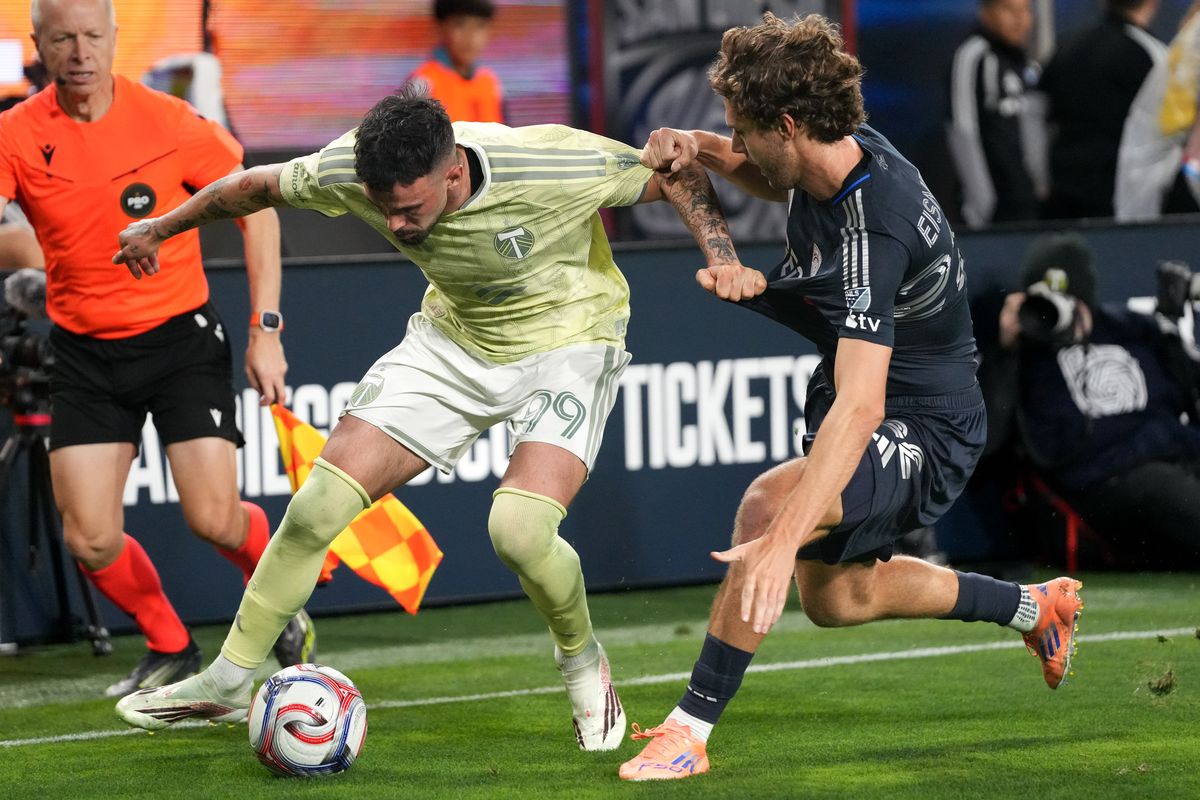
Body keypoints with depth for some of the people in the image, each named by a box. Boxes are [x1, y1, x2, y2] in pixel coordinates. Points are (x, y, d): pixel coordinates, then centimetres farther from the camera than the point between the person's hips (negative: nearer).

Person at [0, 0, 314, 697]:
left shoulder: (168, 123, -11)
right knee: (90, 539, -6)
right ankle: (171, 651, 21)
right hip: (85, 349, 2)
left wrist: (266, 333, -6)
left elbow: (256, 210, -2)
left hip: (180, 333, -2)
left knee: (215, 520, -11)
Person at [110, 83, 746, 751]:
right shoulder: (354, 171, -23)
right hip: (455, 339, 4)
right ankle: (228, 682, 11)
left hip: (568, 340, -4)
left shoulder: (553, 164, -34)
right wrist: (158, 229, 11)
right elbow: (260, 186, -2)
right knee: (320, 502, -6)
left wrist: (723, 261, -32)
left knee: (518, 529, -27)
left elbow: (676, 176, -19)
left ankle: (583, 662, 6)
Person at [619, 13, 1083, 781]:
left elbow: (859, 408, -45)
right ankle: (1035, 607, 47)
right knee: (837, 598, 27)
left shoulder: (870, 233, -35)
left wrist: (784, 536, -54)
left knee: (768, 501, -35)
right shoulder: (848, 148, -8)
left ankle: (691, 730, -29)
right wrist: (695, 146, -3)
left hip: (925, 435, -10)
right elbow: (774, 180, 20)